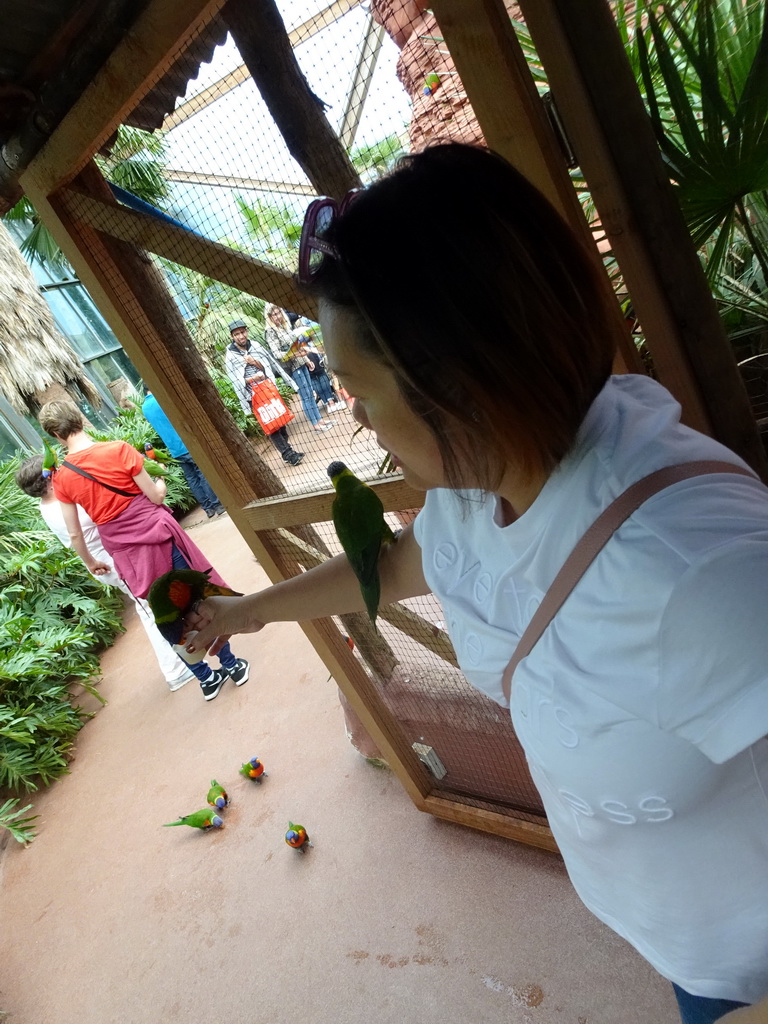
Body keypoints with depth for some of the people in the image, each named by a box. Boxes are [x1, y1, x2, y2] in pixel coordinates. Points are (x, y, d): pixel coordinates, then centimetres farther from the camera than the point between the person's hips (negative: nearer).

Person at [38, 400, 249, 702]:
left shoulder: (61, 478, -4)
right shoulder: (119, 449, -13)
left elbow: (74, 534, 3)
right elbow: (156, 497, -8)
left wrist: (90, 563, 21)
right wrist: (161, 480, 14)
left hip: (124, 553, 3)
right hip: (158, 535, -3)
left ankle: (207, 679, 29)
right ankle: (231, 665, 26)